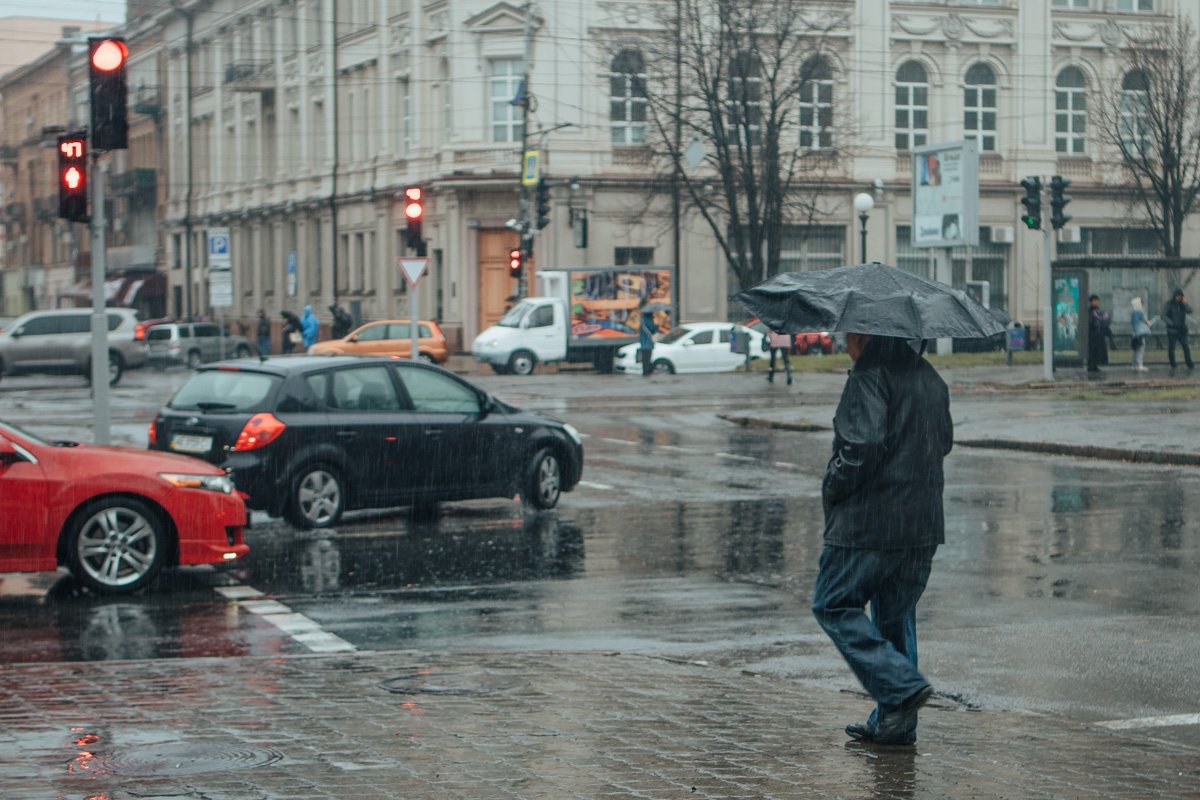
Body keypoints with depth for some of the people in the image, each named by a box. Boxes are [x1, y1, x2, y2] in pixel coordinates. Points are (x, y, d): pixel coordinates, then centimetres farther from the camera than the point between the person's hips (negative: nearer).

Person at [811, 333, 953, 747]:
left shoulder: (870, 376, -14)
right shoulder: (931, 379, 13)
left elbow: (864, 443, -23)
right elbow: (944, 441, 21)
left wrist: (834, 488, -9)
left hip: (868, 521, -8)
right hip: (923, 524, 8)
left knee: (834, 605, 3)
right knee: (895, 616, 15)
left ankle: (902, 686, -10)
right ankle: (894, 723, 16)